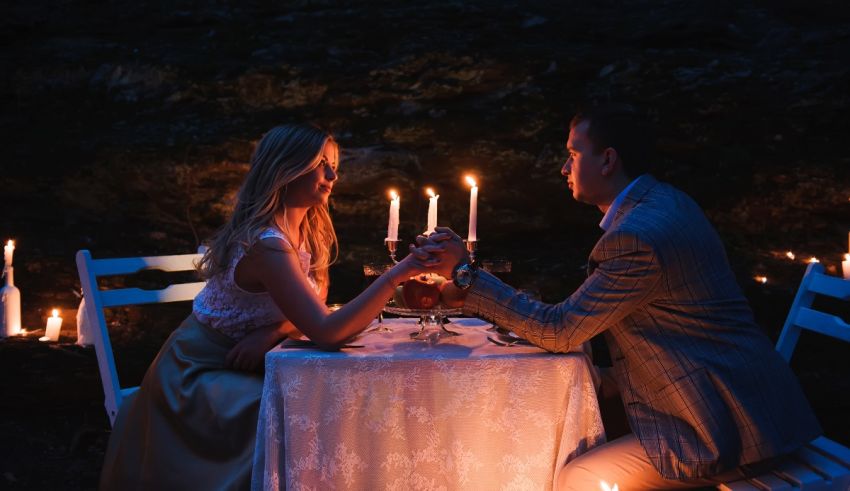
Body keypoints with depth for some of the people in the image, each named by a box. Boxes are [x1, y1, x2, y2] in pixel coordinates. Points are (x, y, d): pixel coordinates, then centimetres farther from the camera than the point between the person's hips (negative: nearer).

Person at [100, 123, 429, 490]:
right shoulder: (268, 245, -28)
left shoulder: (307, 230, 1)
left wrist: (271, 331, -19)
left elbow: (314, 310, 2)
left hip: (239, 367, 8)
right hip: (198, 374, -8)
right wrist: (399, 272, -39)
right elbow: (325, 333, -36)